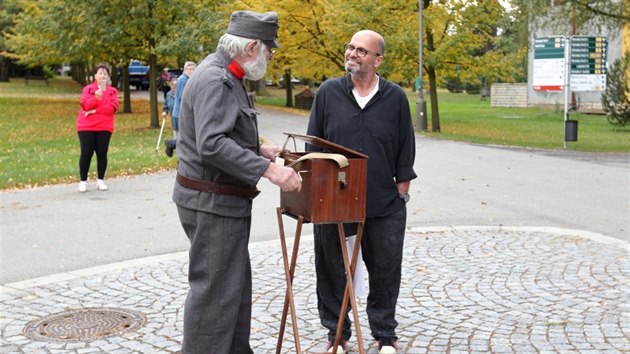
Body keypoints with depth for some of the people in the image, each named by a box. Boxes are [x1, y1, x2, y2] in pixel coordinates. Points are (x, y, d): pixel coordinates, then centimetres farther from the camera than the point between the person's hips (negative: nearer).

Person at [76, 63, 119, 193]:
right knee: (86, 153, -2)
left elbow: (113, 107, -8)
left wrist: (95, 110, -14)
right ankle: (83, 181, 5)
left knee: (102, 153, 3)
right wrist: (96, 97, -27)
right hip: (86, 126, -1)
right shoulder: (88, 89, 6)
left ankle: (100, 180, 14)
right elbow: (86, 105, -9)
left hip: (104, 127, 1)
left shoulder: (112, 91, 7)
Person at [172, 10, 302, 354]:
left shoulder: (227, 77, 14)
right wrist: (267, 169, -31)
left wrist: (258, 150, 15)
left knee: (236, 284, 19)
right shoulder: (214, 79, -20)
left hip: (226, 201, 11)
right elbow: (212, 145, -30)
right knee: (214, 290, -3)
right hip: (211, 203, -11)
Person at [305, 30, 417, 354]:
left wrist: (402, 188, 3)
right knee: (333, 272, 9)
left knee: (385, 272, 10)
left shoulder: (395, 97, 1)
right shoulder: (328, 92, 1)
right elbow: (312, 145, 6)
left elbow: (405, 148, 6)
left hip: (384, 206, 0)